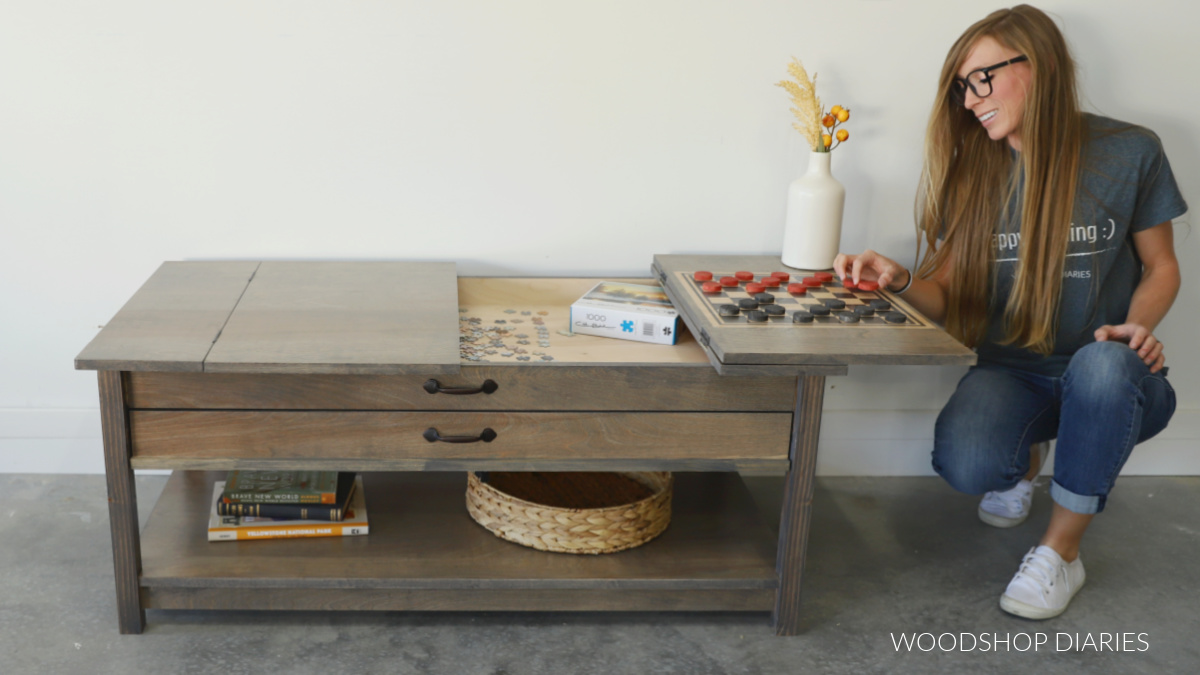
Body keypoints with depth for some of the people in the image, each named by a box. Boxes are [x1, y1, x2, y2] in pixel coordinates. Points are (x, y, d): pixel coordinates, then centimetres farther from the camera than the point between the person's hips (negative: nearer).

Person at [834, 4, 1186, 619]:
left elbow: (1161, 266, 5)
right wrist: (899, 280, -22)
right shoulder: (974, 170, 2)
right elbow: (946, 298, 0)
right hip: (1012, 375, 2)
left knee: (1104, 365, -39)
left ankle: (1060, 551, -14)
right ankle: (1022, 463, 15)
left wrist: (1139, 326, -16)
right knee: (963, 465, -30)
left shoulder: (1128, 152, -6)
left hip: (1112, 382, -2)